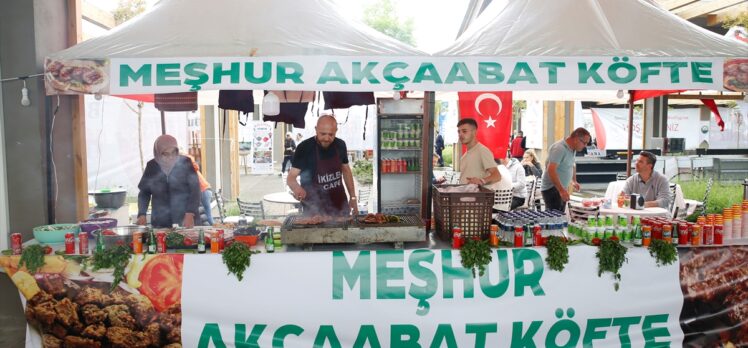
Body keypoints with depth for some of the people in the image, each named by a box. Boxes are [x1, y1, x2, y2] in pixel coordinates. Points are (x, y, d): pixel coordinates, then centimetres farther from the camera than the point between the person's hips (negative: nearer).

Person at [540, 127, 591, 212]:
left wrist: (574, 181, 22)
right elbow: (551, 170, -27)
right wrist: (561, 190, -29)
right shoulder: (559, 148, -18)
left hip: (562, 189, 9)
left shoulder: (573, 149, 11)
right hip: (552, 189, -9)